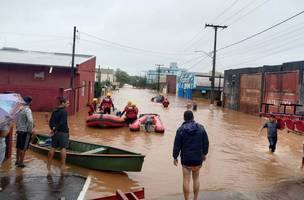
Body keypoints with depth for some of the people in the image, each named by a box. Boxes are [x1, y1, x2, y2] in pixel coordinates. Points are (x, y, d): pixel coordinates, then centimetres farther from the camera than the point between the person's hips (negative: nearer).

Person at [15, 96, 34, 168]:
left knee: (19, 147, 17)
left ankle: (17, 161, 28)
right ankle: (21, 163, 4)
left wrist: (17, 128, 20)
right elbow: (30, 121, -24)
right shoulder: (27, 110, -16)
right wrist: (31, 130, -14)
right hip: (25, 131, -7)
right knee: (23, 148, 0)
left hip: (19, 130, 7)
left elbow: (16, 120, 13)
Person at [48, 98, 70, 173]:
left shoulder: (54, 111, 11)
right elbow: (62, 123, -21)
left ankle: (49, 164, 21)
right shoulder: (64, 111, -14)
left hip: (55, 132, 7)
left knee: (53, 148, 13)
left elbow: (50, 122, 9)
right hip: (63, 132, -7)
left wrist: (53, 128, 0)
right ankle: (63, 165, 1)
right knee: (63, 148, -1)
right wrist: (55, 130, -13)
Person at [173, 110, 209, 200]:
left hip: (186, 159, -2)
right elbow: (206, 142, 2)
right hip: (198, 158, 3)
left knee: (186, 180, 5)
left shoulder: (181, 130, -10)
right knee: (196, 178, 16)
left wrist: (175, 157, 4)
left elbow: (177, 145, -8)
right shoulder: (200, 128, -4)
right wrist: (204, 153, 15)